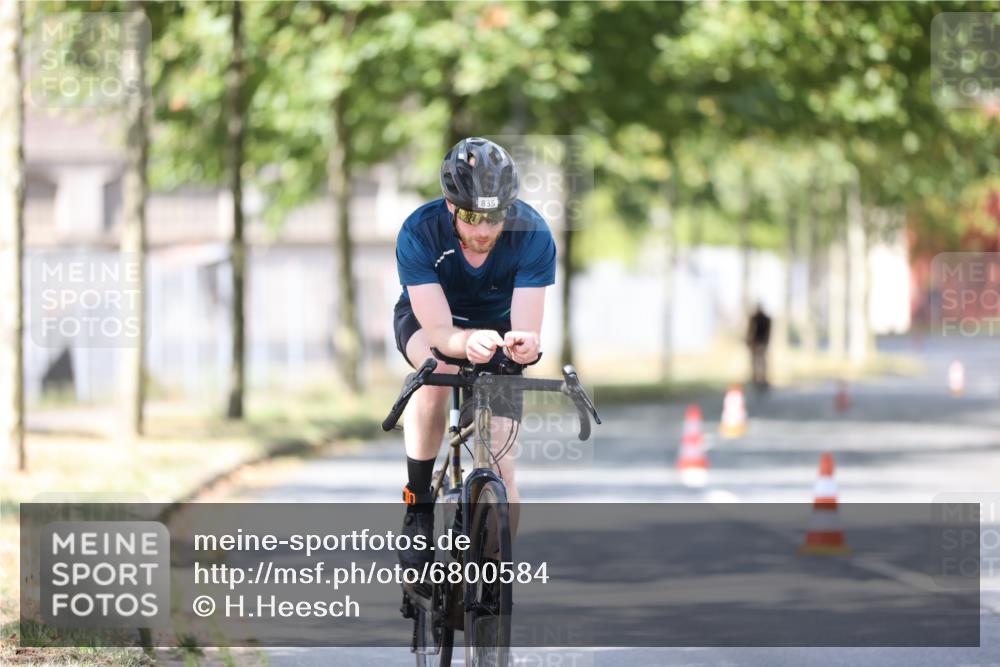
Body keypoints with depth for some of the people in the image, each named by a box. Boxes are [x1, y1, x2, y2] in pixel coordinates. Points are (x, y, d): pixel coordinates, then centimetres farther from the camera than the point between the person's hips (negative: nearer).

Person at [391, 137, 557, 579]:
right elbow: (437, 331, -38)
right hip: (427, 321, -1)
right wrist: (468, 342, -61)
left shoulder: (533, 235, -31)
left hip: (498, 329, 1)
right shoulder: (419, 233, -33)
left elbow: (528, 327, -35)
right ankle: (418, 506, -23)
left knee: (499, 466, -13)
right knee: (439, 366, -37)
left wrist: (524, 344, -59)